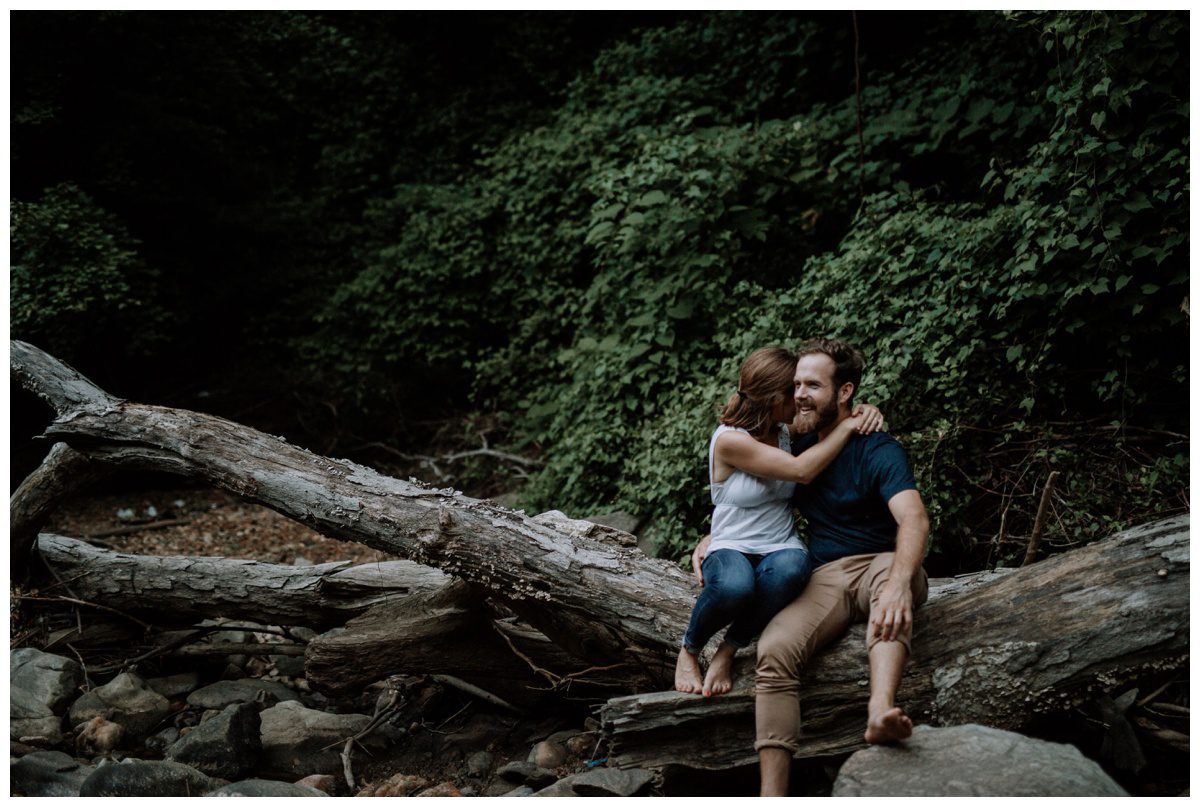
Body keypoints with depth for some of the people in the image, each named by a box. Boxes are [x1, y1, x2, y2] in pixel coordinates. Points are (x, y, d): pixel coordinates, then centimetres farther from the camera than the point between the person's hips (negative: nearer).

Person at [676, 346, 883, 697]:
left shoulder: (788, 431, 7)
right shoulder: (729, 440, -13)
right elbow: (801, 470, -20)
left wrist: (865, 412, 1)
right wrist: (848, 426, -14)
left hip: (782, 549, 4)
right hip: (732, 550, -4)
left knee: (790, 568, -37)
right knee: (734, 585, -43)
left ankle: (728, 652, -13)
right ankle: (689, 651, -8)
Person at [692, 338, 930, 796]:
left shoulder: (877, 451, -7)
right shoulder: (798, 449, 13)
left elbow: (914, 520, -25)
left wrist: (899, 583, -44)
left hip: (881, 565, -4)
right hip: (826, 578, 4)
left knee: (890, 575, -41)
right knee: (774, 651, -26)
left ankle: (880, 710, -62)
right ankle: (772, 797, -33)